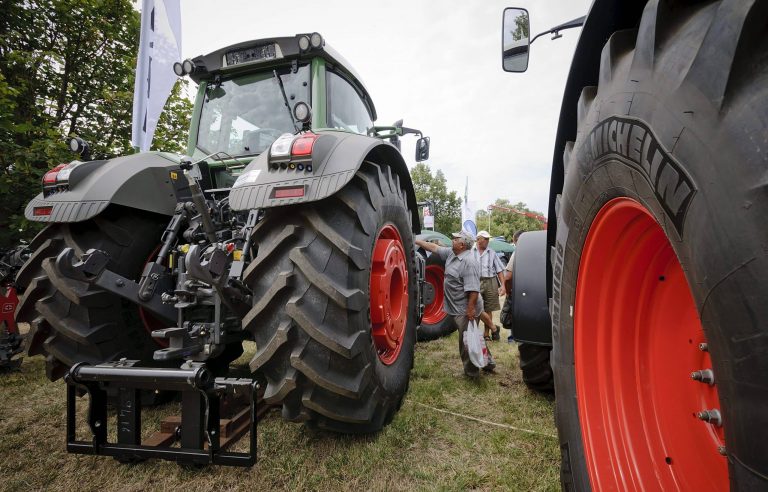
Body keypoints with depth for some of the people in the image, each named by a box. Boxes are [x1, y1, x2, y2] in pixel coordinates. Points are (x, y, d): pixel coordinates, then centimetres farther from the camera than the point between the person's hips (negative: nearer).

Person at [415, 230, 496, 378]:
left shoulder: (469, 261, -22)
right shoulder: (451, 253, 7)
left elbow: (473, 289, -27)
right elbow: (434, 248, 17)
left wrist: (470, 309, -29)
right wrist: (415, 241, 17)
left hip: (465, 309, -10)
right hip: (458, 308, 10)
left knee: (467, 341, 2)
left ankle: (472, 372, 15)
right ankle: (487, 363, 33)